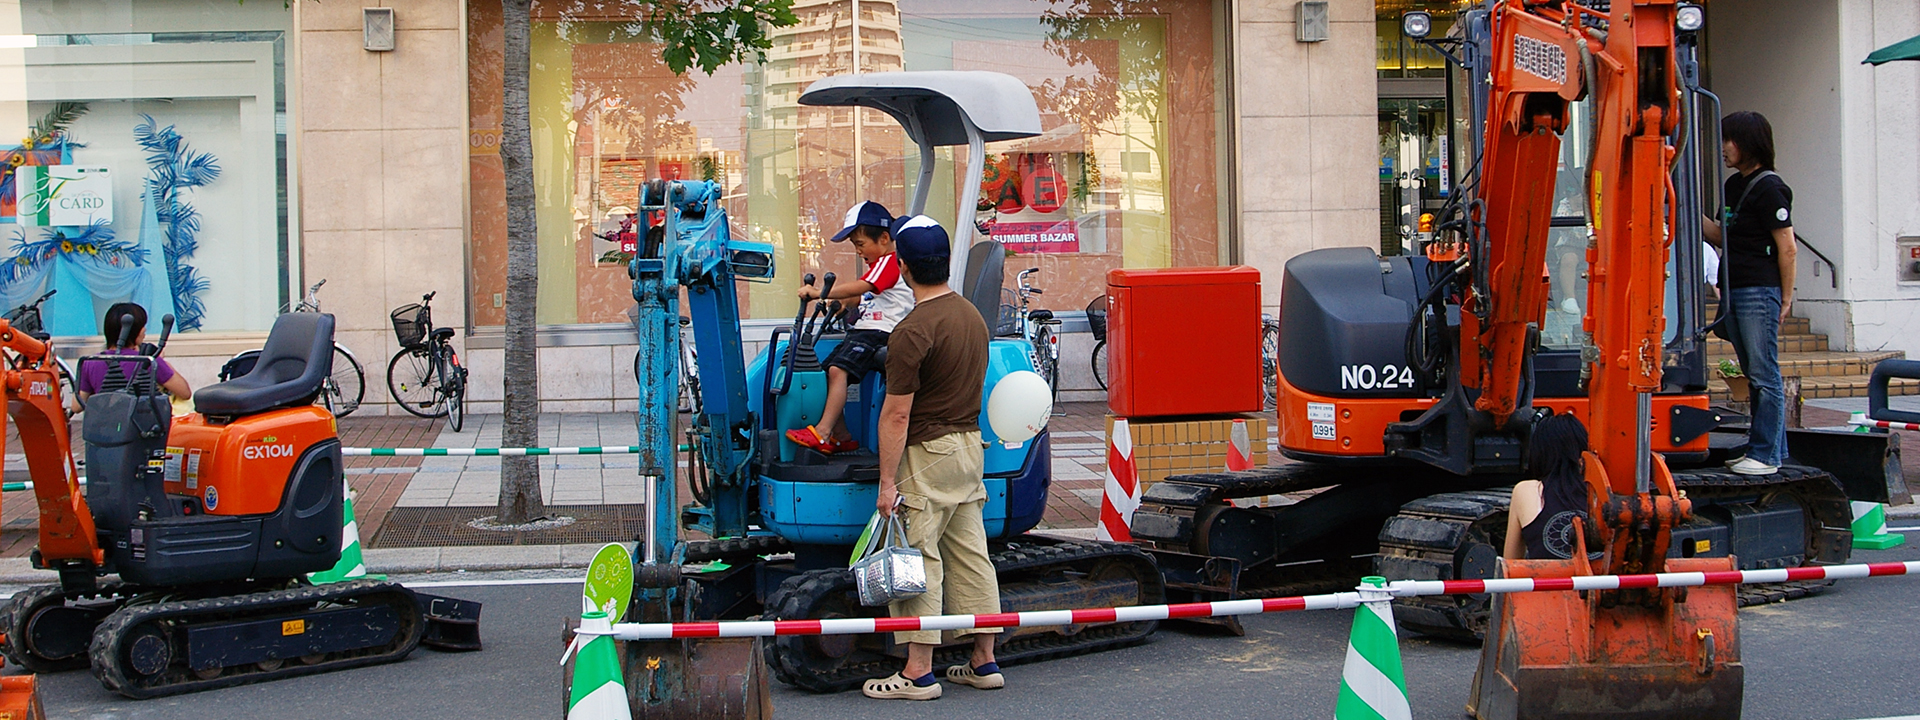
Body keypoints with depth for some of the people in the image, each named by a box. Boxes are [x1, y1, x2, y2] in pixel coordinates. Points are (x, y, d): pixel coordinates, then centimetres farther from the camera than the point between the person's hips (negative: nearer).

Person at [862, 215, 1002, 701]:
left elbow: (897, 415, -18)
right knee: (970, 555, 11)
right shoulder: (972, 316, 8)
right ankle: (984, 662, 16)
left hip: (928, 453, -8)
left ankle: (918, 672, -1)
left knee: (920, 559, -3)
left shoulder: (912, 332, -18)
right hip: (970, 443, 8)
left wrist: (887, 482, -15)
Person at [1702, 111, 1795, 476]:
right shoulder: (1734, 185, 15)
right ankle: (1773, 447, 19)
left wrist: (1786, 299, -10)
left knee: (1764, 375, -5)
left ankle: (1766, 454, -2)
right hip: (1734, 292, 9)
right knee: (1754, 376, 13)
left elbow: (1787, 248, -11)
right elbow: (1722, 238, 18)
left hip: (1760, 293, -9)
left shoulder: (1768, 188, -11)